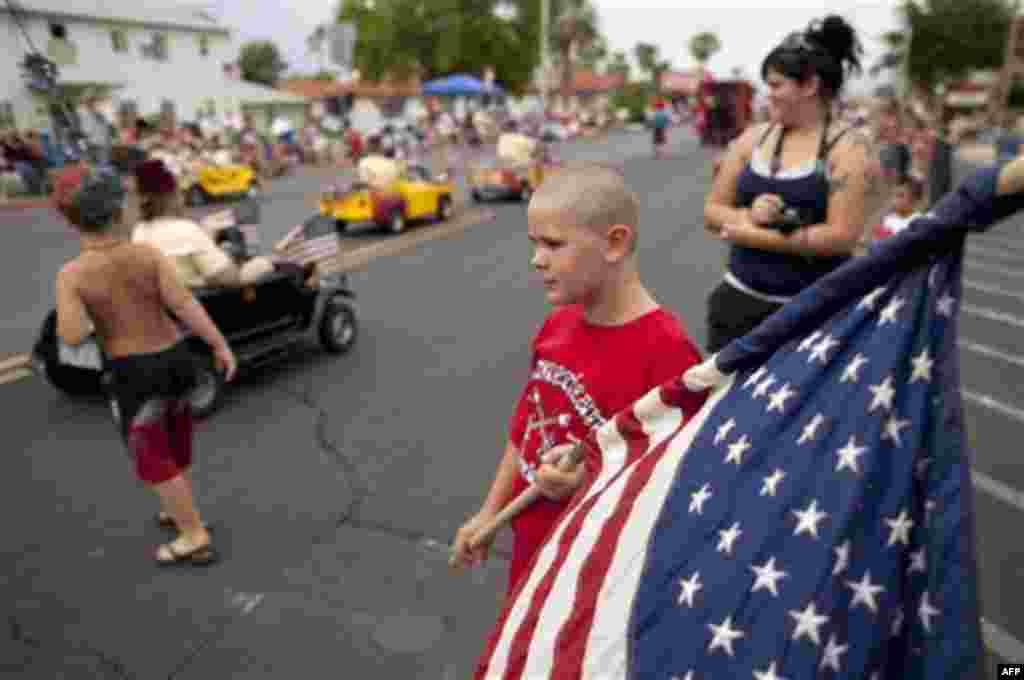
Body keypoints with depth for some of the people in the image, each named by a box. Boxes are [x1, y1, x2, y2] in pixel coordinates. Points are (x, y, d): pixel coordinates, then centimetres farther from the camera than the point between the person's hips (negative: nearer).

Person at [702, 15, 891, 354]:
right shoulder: (753, 139, 6)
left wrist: (752, 235, -14)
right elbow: (712, 211, 8)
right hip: (740, 300, 5)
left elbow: (841, 236, -17)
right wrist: (749, 216, -15)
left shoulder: (850, 149, -8)